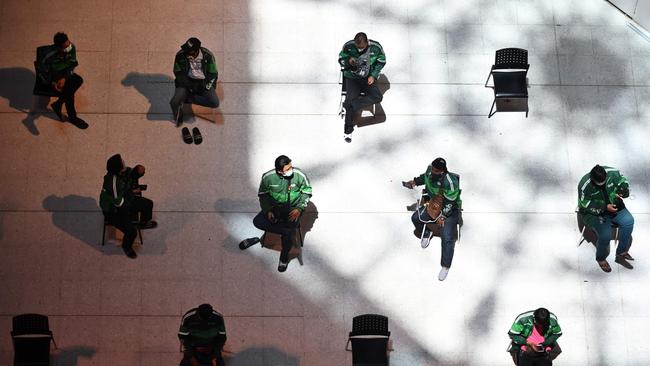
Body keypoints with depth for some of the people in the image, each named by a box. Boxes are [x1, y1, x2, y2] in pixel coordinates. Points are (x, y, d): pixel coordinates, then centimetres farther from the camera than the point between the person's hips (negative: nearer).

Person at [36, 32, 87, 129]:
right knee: (68, 90, -27)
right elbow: (41, 71, -18)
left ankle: (58, 104, -10)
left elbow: (72, 64, -7)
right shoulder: (49, 55, -32)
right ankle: (72, 117, -7)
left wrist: (64, 78, -20)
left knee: (78, 80, -23)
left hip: (64, 74, 6)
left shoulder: (72, 48, -19)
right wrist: (52, 83, -26)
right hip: (50, 77, -6)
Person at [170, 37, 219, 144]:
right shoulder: (180, 55, -14)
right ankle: (180, 122, 0)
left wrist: (204, 86, -17)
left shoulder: (207, 55, -15)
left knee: (215, 103, -27)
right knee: (174, 102, -27)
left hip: (203, 82, 0)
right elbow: (178, 73, -5)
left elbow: (213, 74, -5)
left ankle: (188, 97, -12)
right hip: (186, 82, 0)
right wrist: (189, 85, -16)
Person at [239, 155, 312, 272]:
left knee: (289, 231, -27)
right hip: (274, 207, 2)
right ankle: (291, 232, -19)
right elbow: (263, 195, 2)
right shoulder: (268, 177, -14)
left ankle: (284, 257, 2)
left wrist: (299, 209, -15)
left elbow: (306, 192, -2)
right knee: (257, 221, -24)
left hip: (293, 208, -2)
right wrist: (268, 210, -13)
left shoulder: (299, 175, -17)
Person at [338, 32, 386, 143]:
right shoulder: (348, 46, -11)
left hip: (369, 78, 1)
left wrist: (373, 75, -9)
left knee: (377, 97, -26)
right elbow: (341, 59, 3)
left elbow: (381, 62, 3)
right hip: (352, 77, -1)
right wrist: (348, 61, -21)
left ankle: (348, 105, -26)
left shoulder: (376, 47, -13)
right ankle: (348, 131, -11)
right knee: (351, 97, -22)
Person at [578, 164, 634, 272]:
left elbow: (624, 182, 6)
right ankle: (601, 259, 2)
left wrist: (622, 192, -15)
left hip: (613, 206, 5)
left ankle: (621, 254, -7)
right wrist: (605, 207, -26)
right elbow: (587, 206, -18)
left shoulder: (613, 173, -15)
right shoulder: (584, 186, -25)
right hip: (594, 213, -5)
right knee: (605, 234, -28)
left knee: (628, 222, -22)